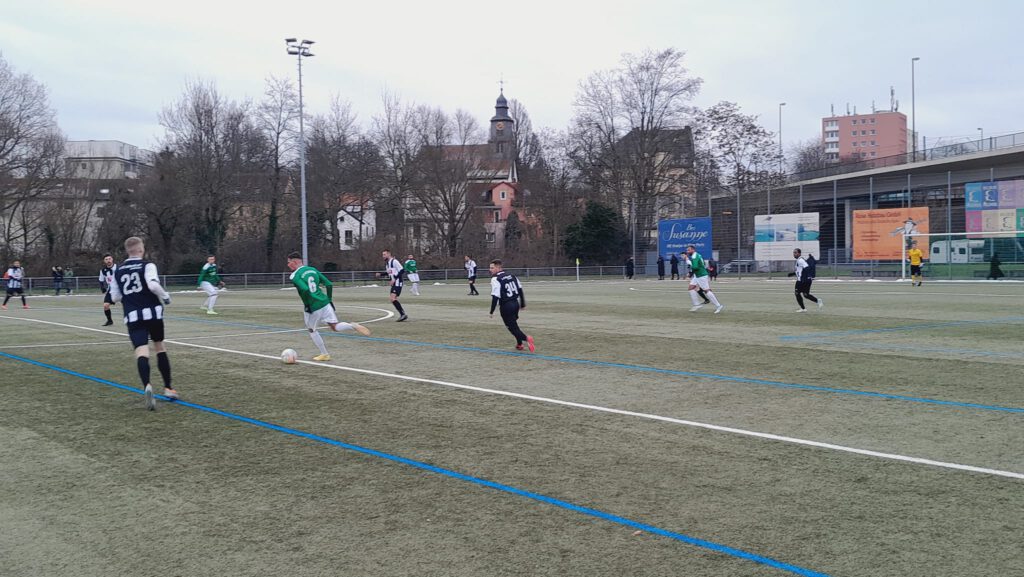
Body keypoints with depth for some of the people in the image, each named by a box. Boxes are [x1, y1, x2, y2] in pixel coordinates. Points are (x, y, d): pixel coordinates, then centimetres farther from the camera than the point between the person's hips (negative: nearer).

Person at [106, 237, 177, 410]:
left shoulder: (118, 271, 11)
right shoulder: (147, 266, -3)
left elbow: (115, 297, 14)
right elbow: (153, 284, -20)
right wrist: (165, 297, -4)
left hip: (132, 316, 1)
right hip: (152, 313, -1)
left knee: (141, 352, -11)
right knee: (160, 347, 17)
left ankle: (147, 386, -38)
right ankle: (168, 388, 21)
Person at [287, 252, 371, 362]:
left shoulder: (294, 276, -9)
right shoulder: (312, 269, 13)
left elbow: (305, 290, -27)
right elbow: (329, 284, 11)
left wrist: (306, 305, -16)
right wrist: (330, 300, 18)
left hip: (312, 307, -6)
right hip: (325, 303, 6)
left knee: (312, 330, 17)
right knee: (335, 326, 7)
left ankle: (324, 354, 23)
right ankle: (352, 326, -22)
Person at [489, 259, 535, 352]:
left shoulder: (495, 279, -14)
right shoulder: (511, 275, 8)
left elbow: (495, 297, -18)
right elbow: (520, 289, 13)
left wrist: (492, 311, -11)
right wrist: (522, 304, 22)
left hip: (506, 306, -7)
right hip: (516, 303, 7)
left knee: (512, 327, 1)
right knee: (514, 324, 26)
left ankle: (526, 338, -22)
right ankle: (519, 344, 32)